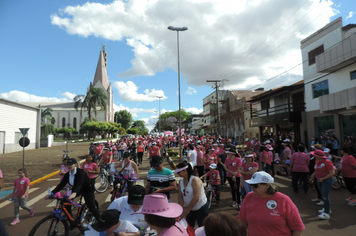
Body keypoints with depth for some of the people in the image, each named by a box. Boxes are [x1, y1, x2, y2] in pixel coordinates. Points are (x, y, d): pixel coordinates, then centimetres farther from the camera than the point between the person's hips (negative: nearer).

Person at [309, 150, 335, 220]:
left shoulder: (327, 162, -19)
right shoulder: (317, 161, 6)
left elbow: (332, 173, -20)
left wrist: (323, 178, -24)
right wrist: (313, 175, 6)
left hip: (327, 180, -8)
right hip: (319, 180, 8)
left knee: (325, 196, -12)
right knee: (323, 195, 17)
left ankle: (327, 214, -9)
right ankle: (326, 208, 34)